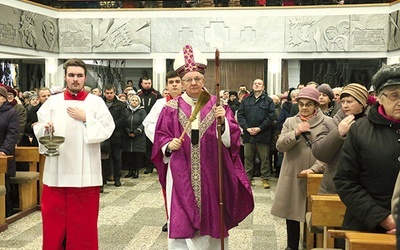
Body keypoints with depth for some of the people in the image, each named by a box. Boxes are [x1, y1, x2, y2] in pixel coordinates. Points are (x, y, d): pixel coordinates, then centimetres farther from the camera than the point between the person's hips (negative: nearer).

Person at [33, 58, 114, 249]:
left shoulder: (96, 102, 3)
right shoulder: (52, 101, 6)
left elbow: (107, 130, -4)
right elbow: (38, 129, -1)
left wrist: (86, 119, -12)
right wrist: (46, 128, -22)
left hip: (85, 171, -1)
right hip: (57, 170, 2)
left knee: (83, 220, 6)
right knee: (54, 219, 7)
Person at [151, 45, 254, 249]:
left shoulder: (217, 105, 4)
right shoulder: (172, 108, 4)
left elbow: (232, 138, -3)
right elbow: (160, 137, 5)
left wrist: (223, 121, -20)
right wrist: (169, 145, -15)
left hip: (211, 174, 1)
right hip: (181, 175, 0)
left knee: (211, 219, 9)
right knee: (181, 222, -1)